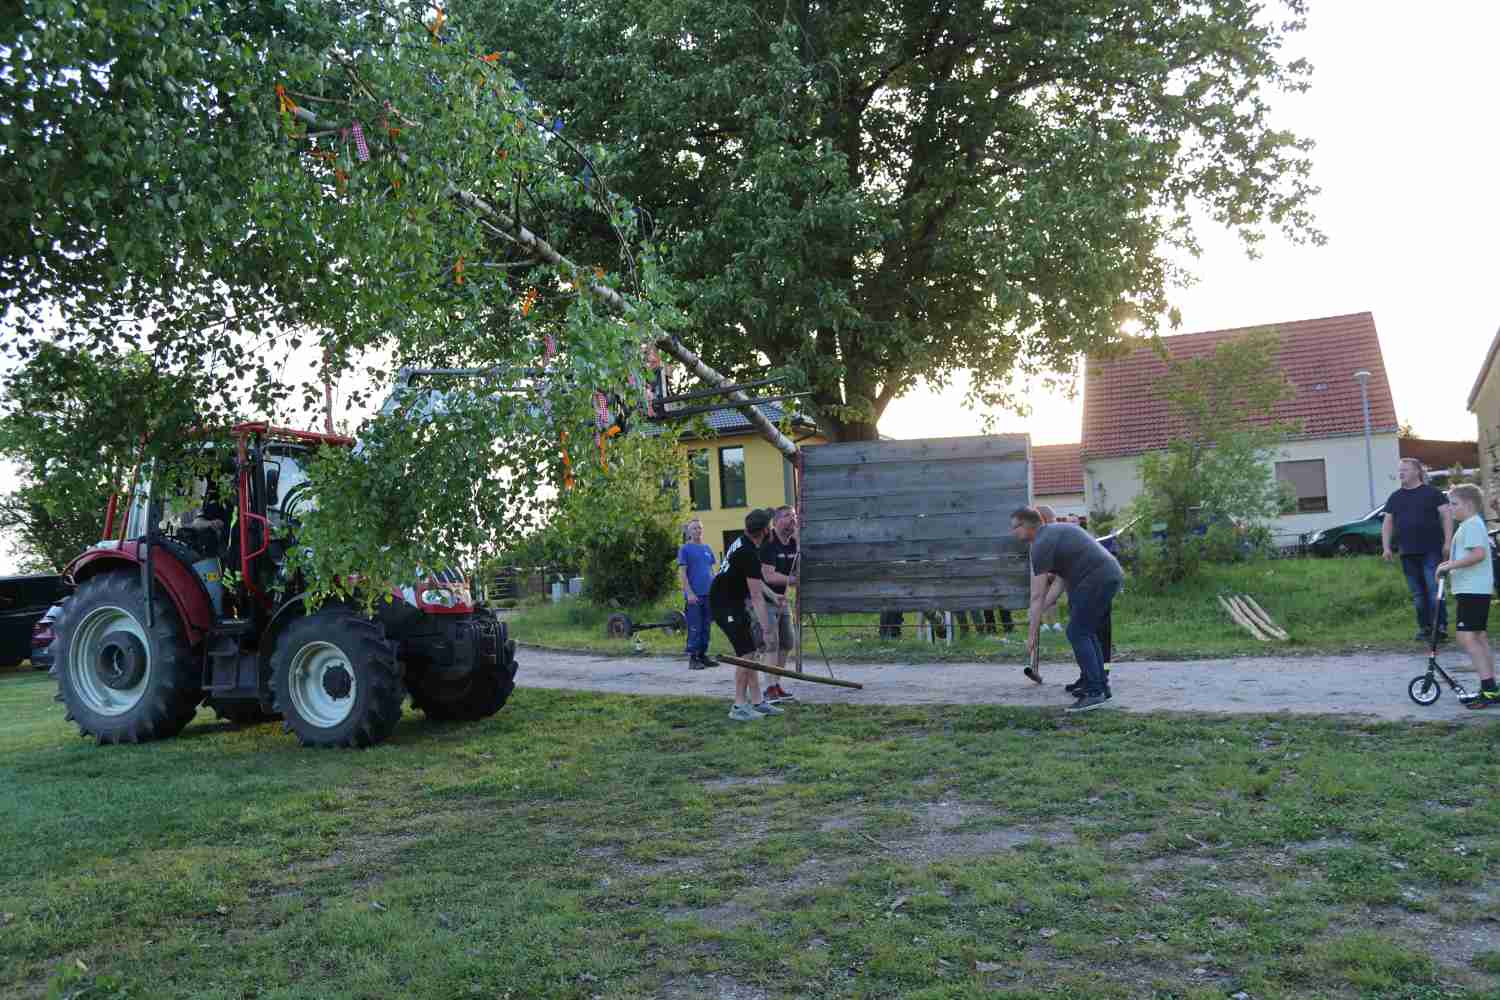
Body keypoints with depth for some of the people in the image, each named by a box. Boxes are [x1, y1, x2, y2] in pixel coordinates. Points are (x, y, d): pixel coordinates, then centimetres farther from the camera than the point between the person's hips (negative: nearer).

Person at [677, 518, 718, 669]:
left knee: (706, 627, 10)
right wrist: (689, 592, -14)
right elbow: (682, 572, -7)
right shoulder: (685, 549, -2)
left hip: (709, 594, 6)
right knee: (695, 628, -5)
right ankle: (692, 658, 2)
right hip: (694, 595, -5)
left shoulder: (707, 549, 14)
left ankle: (703, 655, 18)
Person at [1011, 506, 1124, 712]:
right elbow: (1061, 580, 20)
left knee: (1078, 634, -5)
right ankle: (1099, 688, 19)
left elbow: (1038, 595, -8)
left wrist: (1033, 633, -4)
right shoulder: (1056, 531, 21)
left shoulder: (1041, 544, -7)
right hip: (1111, 575, 10)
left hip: (1097, 580, -10)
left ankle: (1094, 692, -6)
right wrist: (1040, 611, 17)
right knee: (1087, 633, 17)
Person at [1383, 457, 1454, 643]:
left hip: (1431, 551, -5)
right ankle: (1424, 627, 15)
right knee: (1418, 594, 8)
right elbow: (1387, 523, 16)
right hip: (1408, 554, 5)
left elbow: (1447, 516, -3)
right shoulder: (1394, 498, 14)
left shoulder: (1432, 492, 0)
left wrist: (1448, 542, -11)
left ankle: (1441, 626, -4)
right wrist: (1386, 547, 6)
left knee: (1435, 591, -9)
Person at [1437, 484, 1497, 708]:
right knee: (1480, 638, 13)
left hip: (1472, 590, -11)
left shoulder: (1472, 525, -14)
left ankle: (1489, 688, -16)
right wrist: (1452, 564, 17)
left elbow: (1478, 553, -27)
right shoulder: (1470, 525, 19)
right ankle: (1489, 690, 17)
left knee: (1466, 637, -14)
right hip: (1476, 590, 11)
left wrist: (1450, 565, -21)